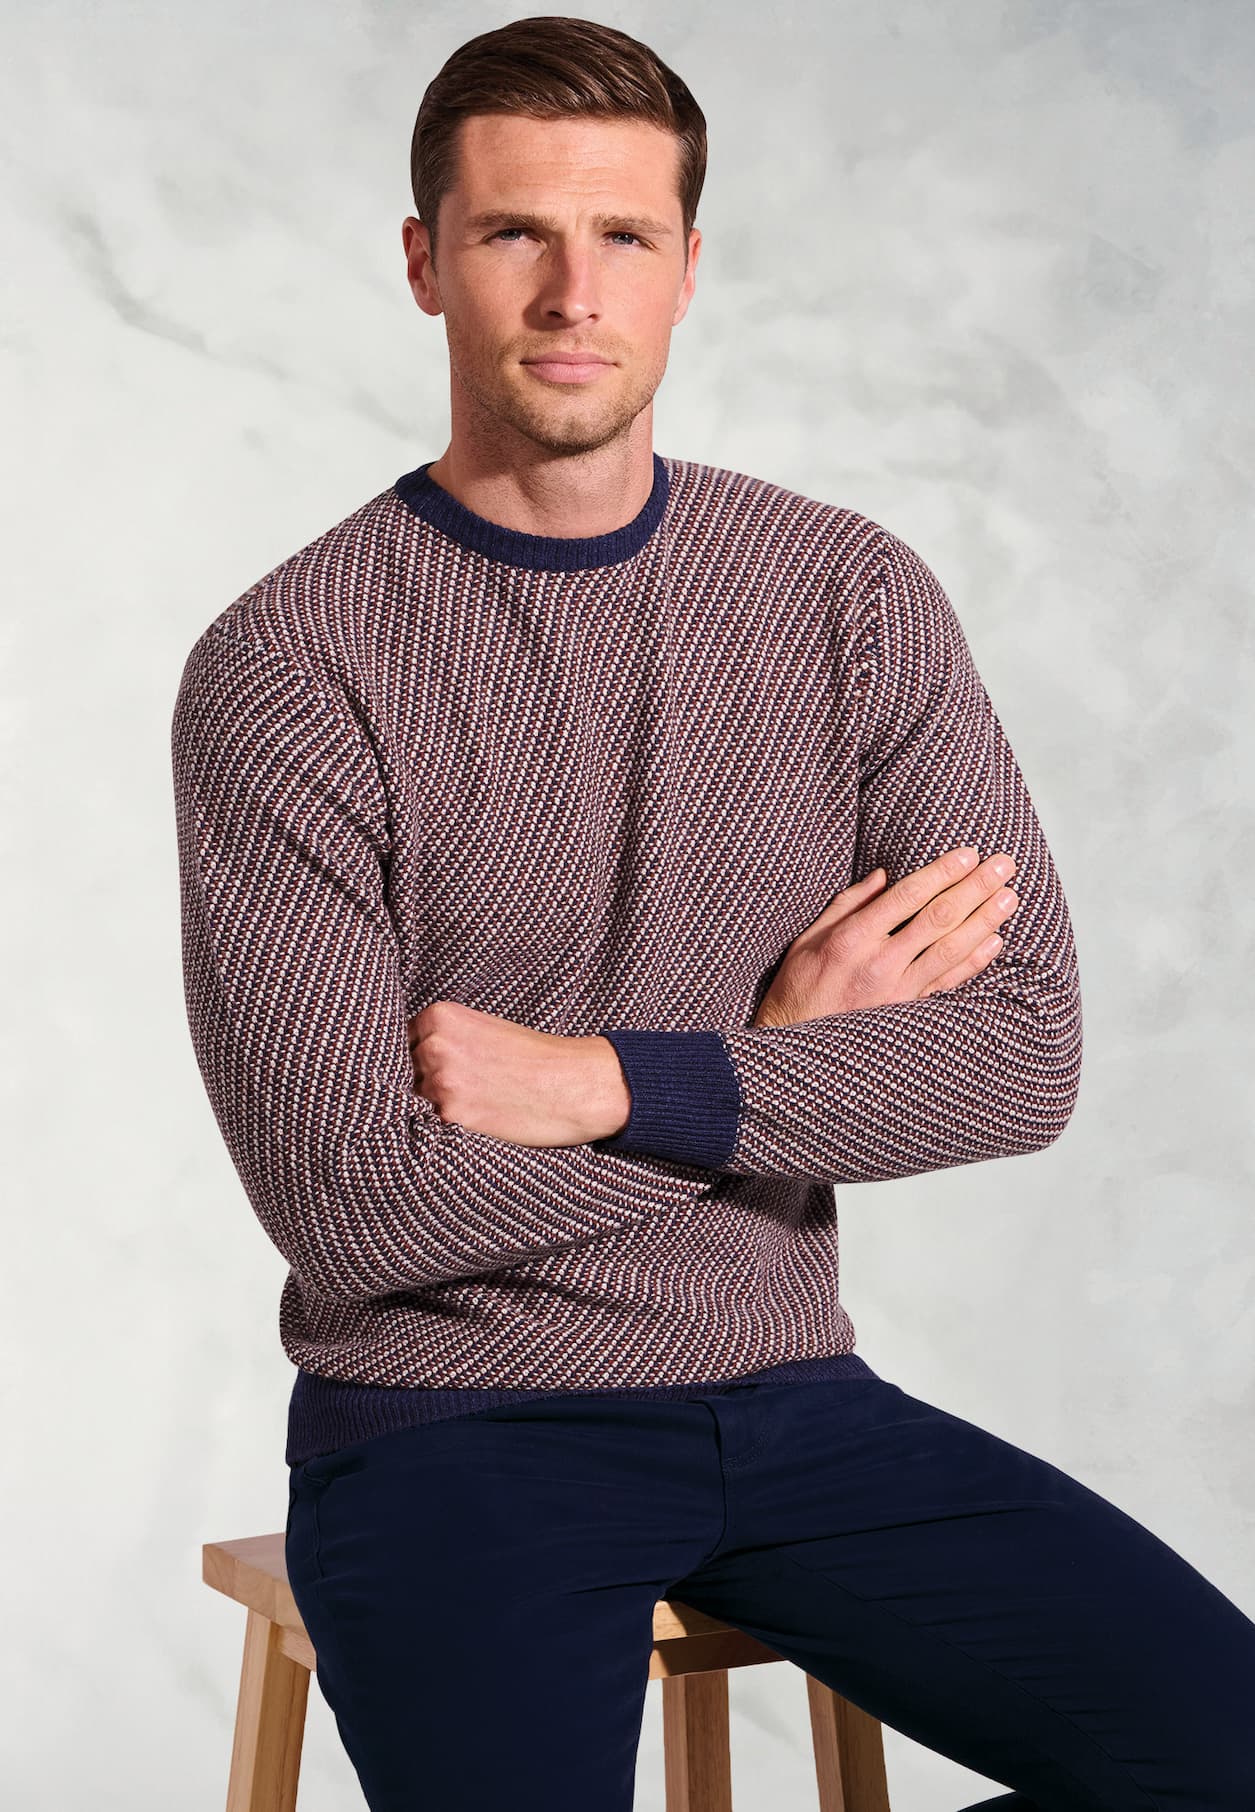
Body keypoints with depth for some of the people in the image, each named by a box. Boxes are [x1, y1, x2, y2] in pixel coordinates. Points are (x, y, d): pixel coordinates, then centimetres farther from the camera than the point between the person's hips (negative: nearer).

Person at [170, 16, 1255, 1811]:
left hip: (789, 1397, 4)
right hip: (448, 1428, -3)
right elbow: (349, 1206, -14)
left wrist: (611, 1081, -15)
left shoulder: (855, 595, 3)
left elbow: (1024, 1057, -5)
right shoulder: (282, 669, -8)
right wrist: (781, 1053, -8)